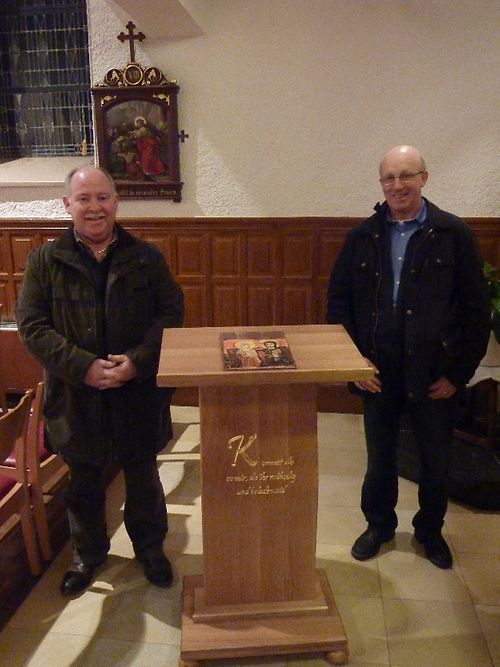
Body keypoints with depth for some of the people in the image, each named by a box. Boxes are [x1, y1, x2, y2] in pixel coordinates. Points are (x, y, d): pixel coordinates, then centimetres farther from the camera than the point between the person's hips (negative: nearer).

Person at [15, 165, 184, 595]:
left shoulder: (147, 257, -1)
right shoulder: (45, 261, -2)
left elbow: (171, 313, -4)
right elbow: (31, 326, -7)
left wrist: (138, 361, -19)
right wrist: (84, 366, -19)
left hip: (138, 394, 0)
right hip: (75, 395, 0)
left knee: (143, 479, 18)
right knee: (83, 484, 19)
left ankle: (150, 548, 42)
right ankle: (89, 552, 44)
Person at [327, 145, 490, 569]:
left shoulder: (454, 235, -6)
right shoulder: (362, 236, 1)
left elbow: (477, 312, -6)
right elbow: (339, 301, 3)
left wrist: (458, 373, -8)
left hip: (434, 374, -1)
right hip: (378, 372, 2)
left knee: (435, 462, 16)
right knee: (379, 458, 17)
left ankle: (430, 531, 41)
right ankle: (379, 525, 40)